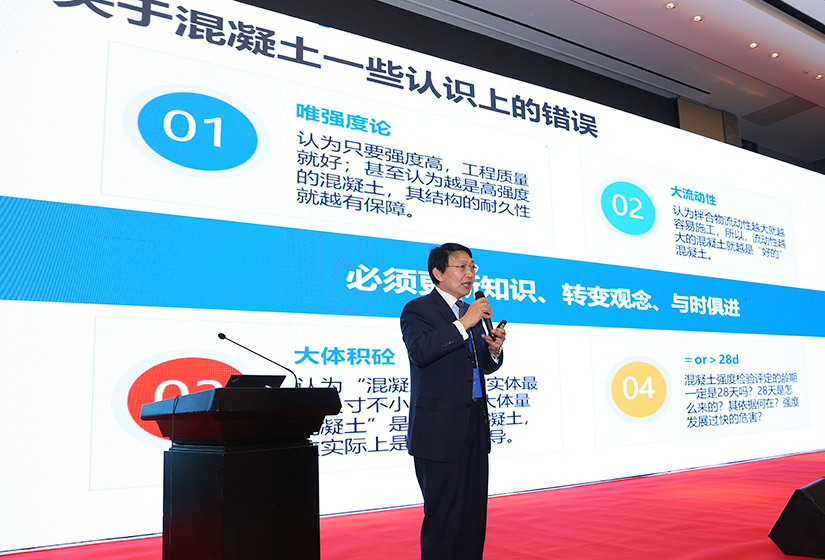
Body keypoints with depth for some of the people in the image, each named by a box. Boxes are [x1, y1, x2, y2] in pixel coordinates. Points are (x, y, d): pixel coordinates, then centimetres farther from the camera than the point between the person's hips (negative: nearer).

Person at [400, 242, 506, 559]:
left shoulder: (472, 312, 17)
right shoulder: (418, 309, -6)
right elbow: (420, 351, -25)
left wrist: (494, 350, 1)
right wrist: (463, 324, -26)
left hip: (475, 426, 7)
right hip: (440, 430, -7)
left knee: (475, 510, 13)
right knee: (444, 514, 0)